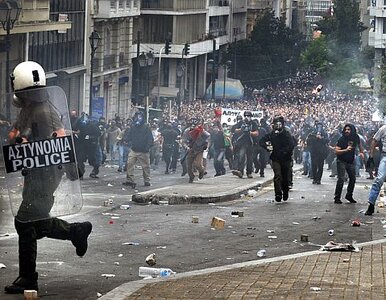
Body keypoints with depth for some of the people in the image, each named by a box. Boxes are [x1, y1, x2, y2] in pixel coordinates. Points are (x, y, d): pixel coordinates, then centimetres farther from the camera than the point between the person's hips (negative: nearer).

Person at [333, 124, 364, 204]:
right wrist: (346, 150, -33)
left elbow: (359, 144, 22)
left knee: (353, 179, 11)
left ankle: (349, 195, 28)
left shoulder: (356, 138, -3)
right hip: (341, 161, -6)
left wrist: (361, 152, 17)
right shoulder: (342, 139, -18)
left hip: (351, 161, 6)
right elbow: (336, 151, -22)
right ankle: (337, 198, -10)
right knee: (341, 179, -15)